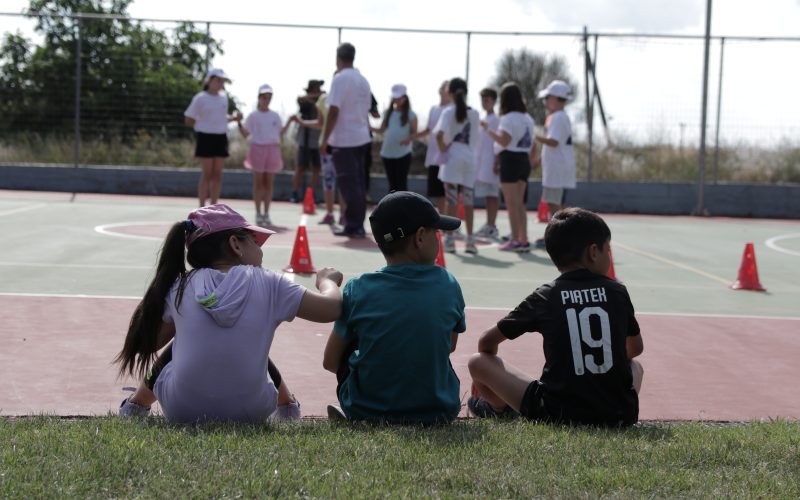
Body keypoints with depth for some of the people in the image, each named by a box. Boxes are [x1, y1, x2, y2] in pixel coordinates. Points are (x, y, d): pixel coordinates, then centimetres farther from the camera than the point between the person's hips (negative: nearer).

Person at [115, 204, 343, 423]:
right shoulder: (266, 284, -4)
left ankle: (135, 407, 48)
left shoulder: (180, 287, 0)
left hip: (181, 411, 1)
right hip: (250, 413, 0)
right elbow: (331, 308, -3)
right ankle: (288, 410, 50)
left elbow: (152, 341, 12)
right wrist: (327, 280, 19)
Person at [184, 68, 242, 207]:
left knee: (217, 174, 4)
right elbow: (189, 120, -2)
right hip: (206, 138, -6)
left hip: (221, 138, 6)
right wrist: (203, 126, -5)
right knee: (207, 174, -6)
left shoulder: (223, 97, 12)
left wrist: (234, 117, 6)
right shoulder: (200, 98, -6)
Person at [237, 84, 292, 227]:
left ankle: (266, 214, 6)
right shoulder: (253, 116, 3)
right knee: (258, 182, -2)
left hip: (272, 149, 3)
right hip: (258, 148, -3)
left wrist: (289, 123, 6)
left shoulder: (275, 116, 11)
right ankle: (258, 214, 3)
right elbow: (246, 135, 3)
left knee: (269, 182, 1)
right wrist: (239, 122, -10)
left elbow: (279, 135, 14)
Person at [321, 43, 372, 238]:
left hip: (344, 139, -7)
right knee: (357, 183, 11)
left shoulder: (340, 79, -13)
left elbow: (333, 111, -17)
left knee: (348, 183, -5)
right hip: (361, 138, 7)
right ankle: (357, 225, 14)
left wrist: (325, 139, -12)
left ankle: (353, 226, -5)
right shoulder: (363, 81, 11)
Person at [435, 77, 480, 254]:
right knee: (468, 199, 7)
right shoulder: (474, 114, 6)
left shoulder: (449, 112, -6)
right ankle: (470, 239, 6)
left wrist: (443, 148, -6)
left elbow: (439, 134, -19)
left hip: (452, 156, -3)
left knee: (451, 198, -1)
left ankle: (450, 239, -2)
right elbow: (475, 138, 10)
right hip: (469, 157, 4)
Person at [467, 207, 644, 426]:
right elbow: (636, 348, 23)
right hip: (620, 415, 3)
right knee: (635, 367, 36)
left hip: (557, 414, -3)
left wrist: (483, 381, 28)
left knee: (478, 362, 8)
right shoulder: (617, 292, 5)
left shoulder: (545, 296, 1)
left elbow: (487, 343, 8)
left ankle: (502, 409, 31)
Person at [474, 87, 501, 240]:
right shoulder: (483, 119, 17)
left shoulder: (496, 120, -8)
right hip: (481, 161, 8)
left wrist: (497, 163, -16)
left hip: (491, 161, -8)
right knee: (487, 195, 9)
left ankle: (492, 226, -7)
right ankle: (488, 225, 12)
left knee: (492, 195, -7)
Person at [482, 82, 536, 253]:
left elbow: (504, 141, -24)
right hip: (523, 160, 8)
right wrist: (531, 161, 23)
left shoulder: (509, 118, -13)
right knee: (520, 203, 13)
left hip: (510, 160, -8)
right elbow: (533, 146, 17)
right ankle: (523, 240, 13)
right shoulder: (528, 118, 15)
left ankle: (515, 240, -7)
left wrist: (488, 130, -15)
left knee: (512, 202, -6)